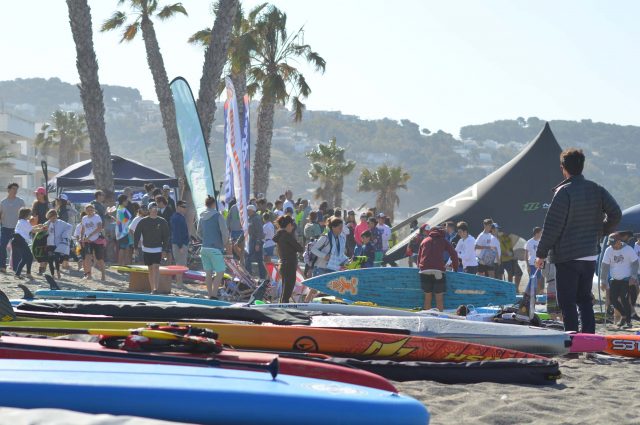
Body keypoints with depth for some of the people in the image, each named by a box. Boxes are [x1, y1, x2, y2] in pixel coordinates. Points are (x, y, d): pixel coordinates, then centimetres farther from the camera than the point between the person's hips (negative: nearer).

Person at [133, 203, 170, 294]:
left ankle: (156, 288, -18)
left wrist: (165, 250, -3)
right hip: (146, 249, 2)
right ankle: (152, 289, 15)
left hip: (158, 249, -2)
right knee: (150, 269, 8)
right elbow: (136, 234, 3)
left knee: (156, 268, -14)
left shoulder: (162, 222, 0)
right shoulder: (143, 221, 1)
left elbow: (166, 237, 3)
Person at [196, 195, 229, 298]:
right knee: (220, 272, -3)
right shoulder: (218, 216, -8)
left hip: (204, 248, 6)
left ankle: (210, 295, 12)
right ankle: (214, 295, -12)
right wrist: (226, 244, 6)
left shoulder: (202, 217, 11)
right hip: (215, 249, -6)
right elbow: (225, 232, -10)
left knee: (208, 273, 10)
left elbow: (199, 233, 21)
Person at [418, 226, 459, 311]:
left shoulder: (425, 240, 23)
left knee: (427, 297, 10)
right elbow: (454, 254, 8)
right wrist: (455, 269, 16)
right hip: (438, 271, -3)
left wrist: (419, 267, 30)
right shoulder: (444, 241, 14)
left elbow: (419, 256, 23)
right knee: (439, 299, 0)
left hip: (424, 270, 3)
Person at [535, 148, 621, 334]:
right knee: (585, 299, 16)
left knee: (567, 302, 0)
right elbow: (615, 213, -1)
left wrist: (541, 254, -6)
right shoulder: (596, 189, 3)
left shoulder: (564, 192, -14)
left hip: (567, 256, -6)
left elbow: (552, 226, -13)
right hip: (590, 255, 6)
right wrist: (602, 231, 15)